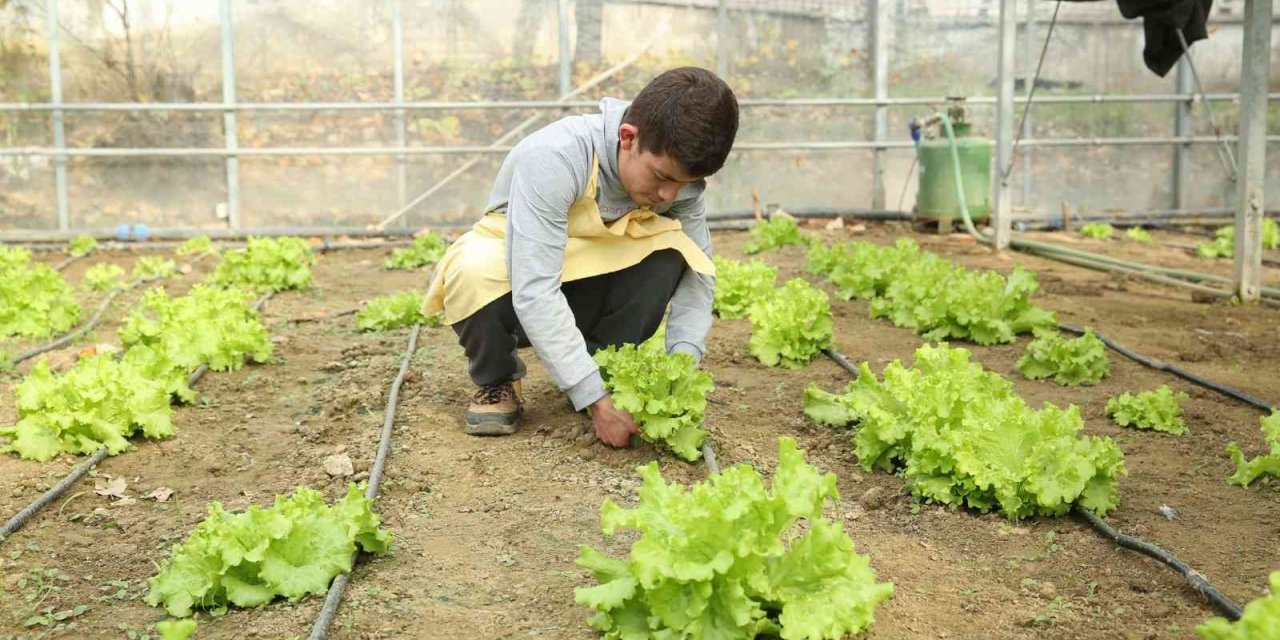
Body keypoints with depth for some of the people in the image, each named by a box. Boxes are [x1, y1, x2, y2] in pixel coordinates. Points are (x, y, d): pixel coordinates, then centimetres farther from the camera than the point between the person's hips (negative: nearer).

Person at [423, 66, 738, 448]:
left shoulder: (679, 170, -18)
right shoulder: (552, 159, -35)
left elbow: (697, 271, -12)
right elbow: (533, 293, -39)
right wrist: (595, 400, -41)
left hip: (587, 286, 4)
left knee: (672, 251, -25)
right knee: (473, 271, -38)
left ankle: (604, 368, -5)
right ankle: (497, 383, -7)